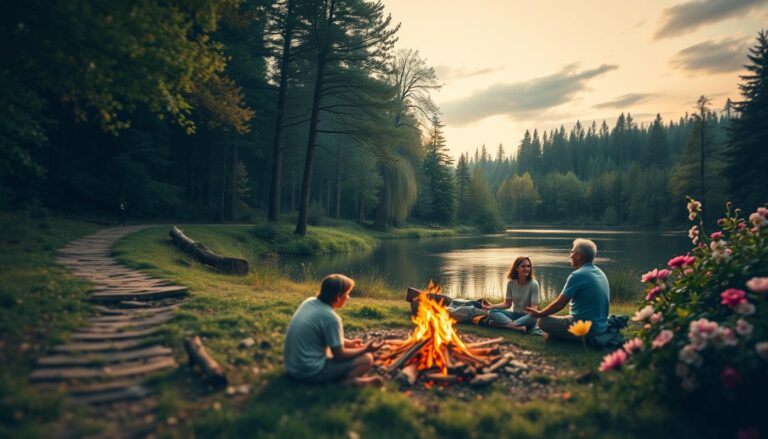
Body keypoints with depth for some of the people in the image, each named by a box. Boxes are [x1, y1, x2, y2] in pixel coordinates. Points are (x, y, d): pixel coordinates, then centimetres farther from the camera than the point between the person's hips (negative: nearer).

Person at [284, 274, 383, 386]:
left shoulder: (309, 302, 3)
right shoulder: (331, 317, -20)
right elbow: (339, 355, -11)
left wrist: (348, 343, 16)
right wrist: (365, 349, 0)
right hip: (311, 371, -8)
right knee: (367, 359, -5)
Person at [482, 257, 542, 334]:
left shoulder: (533, 284, -12)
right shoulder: (511, 283, -1)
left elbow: (534, 306, -16)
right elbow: (507, 304, 1)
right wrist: (492, 306, -15)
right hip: (515, 314, 4)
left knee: (533, 318, -39)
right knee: (492, 312, -21)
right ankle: (519, 327, -37)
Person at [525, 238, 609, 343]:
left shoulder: (577, 275, -18)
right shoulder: (600, 273, 8)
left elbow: (559, 304, -14)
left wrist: (539, 314, 2)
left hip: (586, 328, -9)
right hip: (601, 326, 9)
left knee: (543, 321, -2)